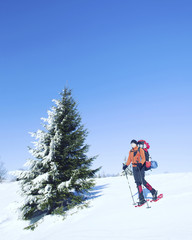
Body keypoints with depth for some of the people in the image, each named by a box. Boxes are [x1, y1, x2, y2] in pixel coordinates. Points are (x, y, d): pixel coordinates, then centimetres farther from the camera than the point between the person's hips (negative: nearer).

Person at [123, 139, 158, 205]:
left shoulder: (140, 150, -3)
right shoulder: (130, 151, 14)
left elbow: (143, 158, -11)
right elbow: (129, 160, 16)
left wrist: (140, 163, -30)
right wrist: (126, 165, 0)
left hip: (140, 167, -6)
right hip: (134, 168, 6)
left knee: (142, 180, -15)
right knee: (138, 182, 1)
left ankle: (153, 192, 4)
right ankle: (141, 199, 4)